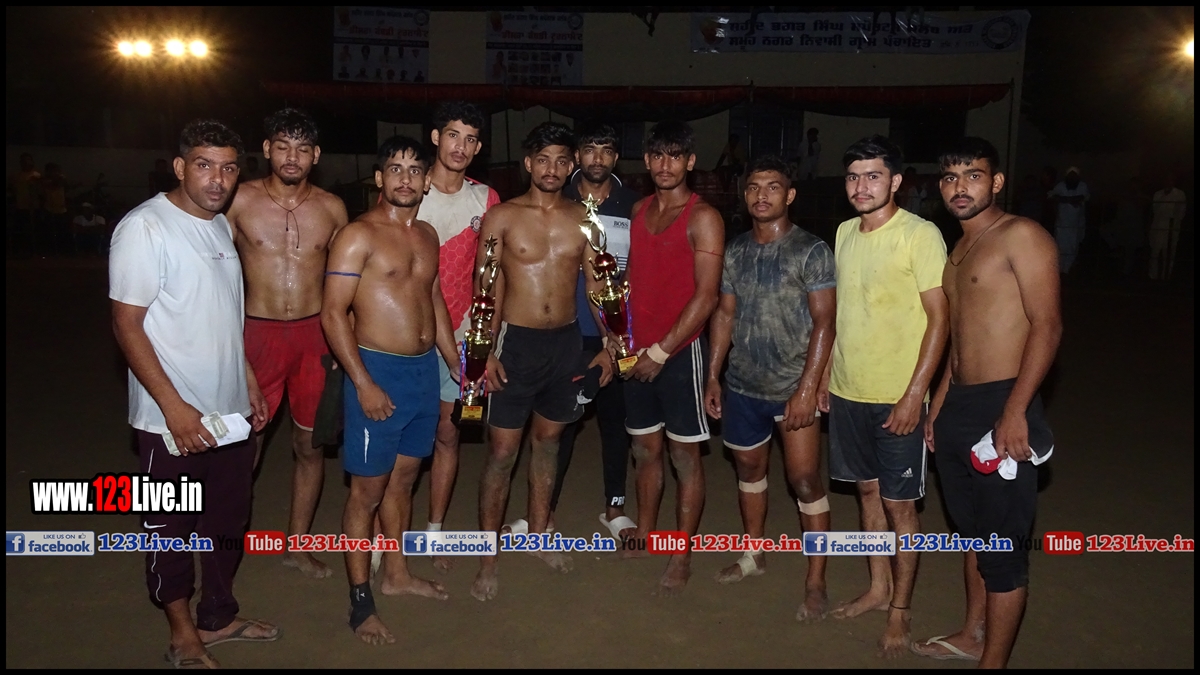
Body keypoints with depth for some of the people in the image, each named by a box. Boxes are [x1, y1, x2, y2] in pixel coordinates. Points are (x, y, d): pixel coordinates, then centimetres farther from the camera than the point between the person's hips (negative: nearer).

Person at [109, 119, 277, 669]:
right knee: (171, 527, 9)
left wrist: (249, 382, 16)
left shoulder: (221, 226, 9)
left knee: (229, 519, 18)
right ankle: (184, 634, 26)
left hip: (231, 410, 7)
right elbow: (127, 324, -16)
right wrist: (174, 407, -20)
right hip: (173, 418, -7)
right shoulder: (145, 227, -14)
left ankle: (219, 616, 36)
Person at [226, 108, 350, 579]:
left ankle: (297, 545, 28)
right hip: (258, 333, -2)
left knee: (310, 444, 12)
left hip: (316, 334, 3)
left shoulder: (332, 208, 3)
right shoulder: (240, 201, -4)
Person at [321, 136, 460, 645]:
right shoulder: (358, 235, -11)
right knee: (368, 489, 2)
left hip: (425, 369, 7)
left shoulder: (427, 235, 11)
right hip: (378, 372, -7)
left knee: (402, 478, 18)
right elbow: (333, 314, -14)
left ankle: (396, 574, 35)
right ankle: (360, 603, 13)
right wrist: (363, 384, -20)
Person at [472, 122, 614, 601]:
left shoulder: (582, 218, 4)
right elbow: (485, 289, -5)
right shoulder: (502, 216, -4)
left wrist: (606, 345, 4)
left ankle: (538, 534, 32)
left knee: (548, 439, 16)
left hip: (567, 341, 3)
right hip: (516, 341, -3)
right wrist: (486, 351, -13)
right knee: (503, 450, -1)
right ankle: (488, 557, 11)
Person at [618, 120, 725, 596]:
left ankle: (682, 557, 14)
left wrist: (662, 351, -16)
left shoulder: (703, 218, -10)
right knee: (645, 448, 16)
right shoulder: (639, 211, 10)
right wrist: (618, 334, 6)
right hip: (639, 351, 6)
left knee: (684, 454, 3)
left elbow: (706, 295, -16)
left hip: (680, 351, -6)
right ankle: (644, 534, 32)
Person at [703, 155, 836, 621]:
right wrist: (713, 376, 9)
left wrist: (807, 388, -19)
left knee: (805, 479, -3)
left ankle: (815, 583, 9)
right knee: (748, 466, 17)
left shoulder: (811, 250, -9)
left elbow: (824, 323, -13)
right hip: (742, 385, 6)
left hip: (792, 387, -5)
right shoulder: (736, 251, 7)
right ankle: (754, 555, 35)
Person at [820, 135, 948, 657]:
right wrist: (826, 374, 13)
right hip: (847, 391, 6)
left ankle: (900, 611, 19)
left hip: (896, 397, -6)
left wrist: (915, 394, -17)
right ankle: (878, 588, 33)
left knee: (899, 504, 4)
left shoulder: (921, 235, -12)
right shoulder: (845, 233, 8)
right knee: (867, 490, 17)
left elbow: (938, 320, -13)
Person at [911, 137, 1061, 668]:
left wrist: (1014, 414, -22)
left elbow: (1047, 325, -16)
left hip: (1001, 406, -9)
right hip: (957, 406, 9)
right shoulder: (959, 251, 17)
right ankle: (973, 634, 34)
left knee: (1002, 546, 0)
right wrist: (939, 403, 17)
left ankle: (993, 661, 11)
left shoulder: (1020, 236, -9)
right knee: (971, 529, 19)